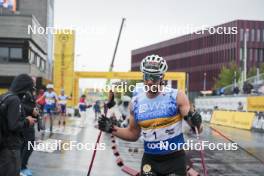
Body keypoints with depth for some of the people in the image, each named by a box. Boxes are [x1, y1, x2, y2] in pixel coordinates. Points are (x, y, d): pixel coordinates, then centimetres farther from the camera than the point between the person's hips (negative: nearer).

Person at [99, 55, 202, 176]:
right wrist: (112, 129, 2)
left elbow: (198, 129, -9)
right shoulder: (136, 102, 1)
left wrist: (196, 123, -30)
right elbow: (133, 134, 15)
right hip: (149, 160, 3)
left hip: (175, 159, -2)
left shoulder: (177, 96, -9)